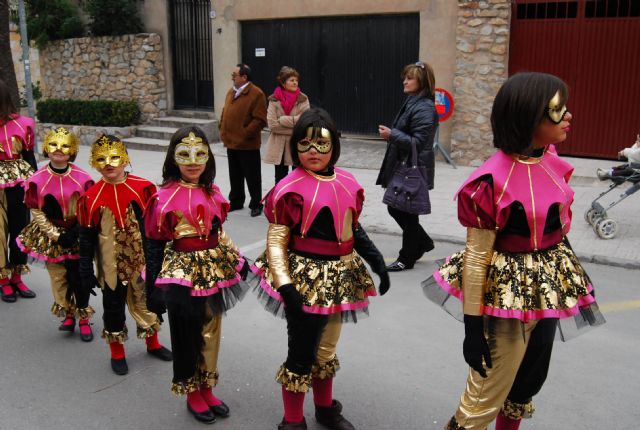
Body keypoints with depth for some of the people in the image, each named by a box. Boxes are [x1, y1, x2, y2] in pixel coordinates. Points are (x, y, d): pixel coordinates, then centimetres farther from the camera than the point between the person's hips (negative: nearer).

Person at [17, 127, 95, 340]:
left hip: (78, 236, -1)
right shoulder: (38, 180, -8)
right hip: (51, 237, 1)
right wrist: (56, 236, -13)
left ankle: (83, 319, 19)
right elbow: (36, 212, -6)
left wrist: (77, 231, -16)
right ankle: (68, 314, 31)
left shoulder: (82, 178, -8)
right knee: (59, 279, 11)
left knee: (79, 278, 4)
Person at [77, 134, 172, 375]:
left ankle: (152, 343, 38)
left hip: (142, 259, 1)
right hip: (112, 265, -1)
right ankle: (117, 353, 31)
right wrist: (86, 273, -3)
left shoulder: (143, 188, -7)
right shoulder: (91, 198, -8)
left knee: (146, 300, 16)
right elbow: (86, 238, -3)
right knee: (114, 306, 12)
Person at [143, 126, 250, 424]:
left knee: (211, 333, 16)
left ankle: (206, 389, 35)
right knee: (188, 335, 9)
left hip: (215, 269, 6)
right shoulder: (165, 197, -13)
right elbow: (155, 244, -10)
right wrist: (154, 283, -10)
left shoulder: (212, 192, 5)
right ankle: (192, 394, 29)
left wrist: (237, 260, 14)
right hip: (184, 273, -6)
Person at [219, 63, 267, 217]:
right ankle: (236, 201, 31)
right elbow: (225, 113, 19)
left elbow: (260, 119, -18)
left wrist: (245, 134, -19)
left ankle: (256, 204, 15)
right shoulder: (231, 92, 12)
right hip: (231, 143, 8)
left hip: (248, 145, -7)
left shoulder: (256, 94, -13)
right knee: (235, 175, 18)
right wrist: (223, 131, 8)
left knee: (252, 177, 4)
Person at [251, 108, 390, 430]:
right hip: (306, 279, -6)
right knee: (301, 354, 4)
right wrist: (285, 286, -22)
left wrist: (376, 260, 4)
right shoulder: (290, 189, -14)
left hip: (339, 277, 6)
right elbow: (276, 241, -13)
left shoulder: (347, 183, 4)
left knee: (327, 350, 22)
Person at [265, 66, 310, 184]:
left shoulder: (303, 99, -4)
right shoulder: (274, 100, -5)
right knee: (280, 180, 12)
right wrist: (295, 127, -13)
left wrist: (282, 120, -16)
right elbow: (272, 124, -12)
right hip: (279, 146, 1)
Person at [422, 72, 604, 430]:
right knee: (486, 397, 6)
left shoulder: (551, 160, -1)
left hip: (547, 288, 8)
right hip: (509, 291, -7)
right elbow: (476, 257, -19)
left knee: (529, 380, 24)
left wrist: (564, 277, 18)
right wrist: (473, 326, -16)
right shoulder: (493, 181, -24)